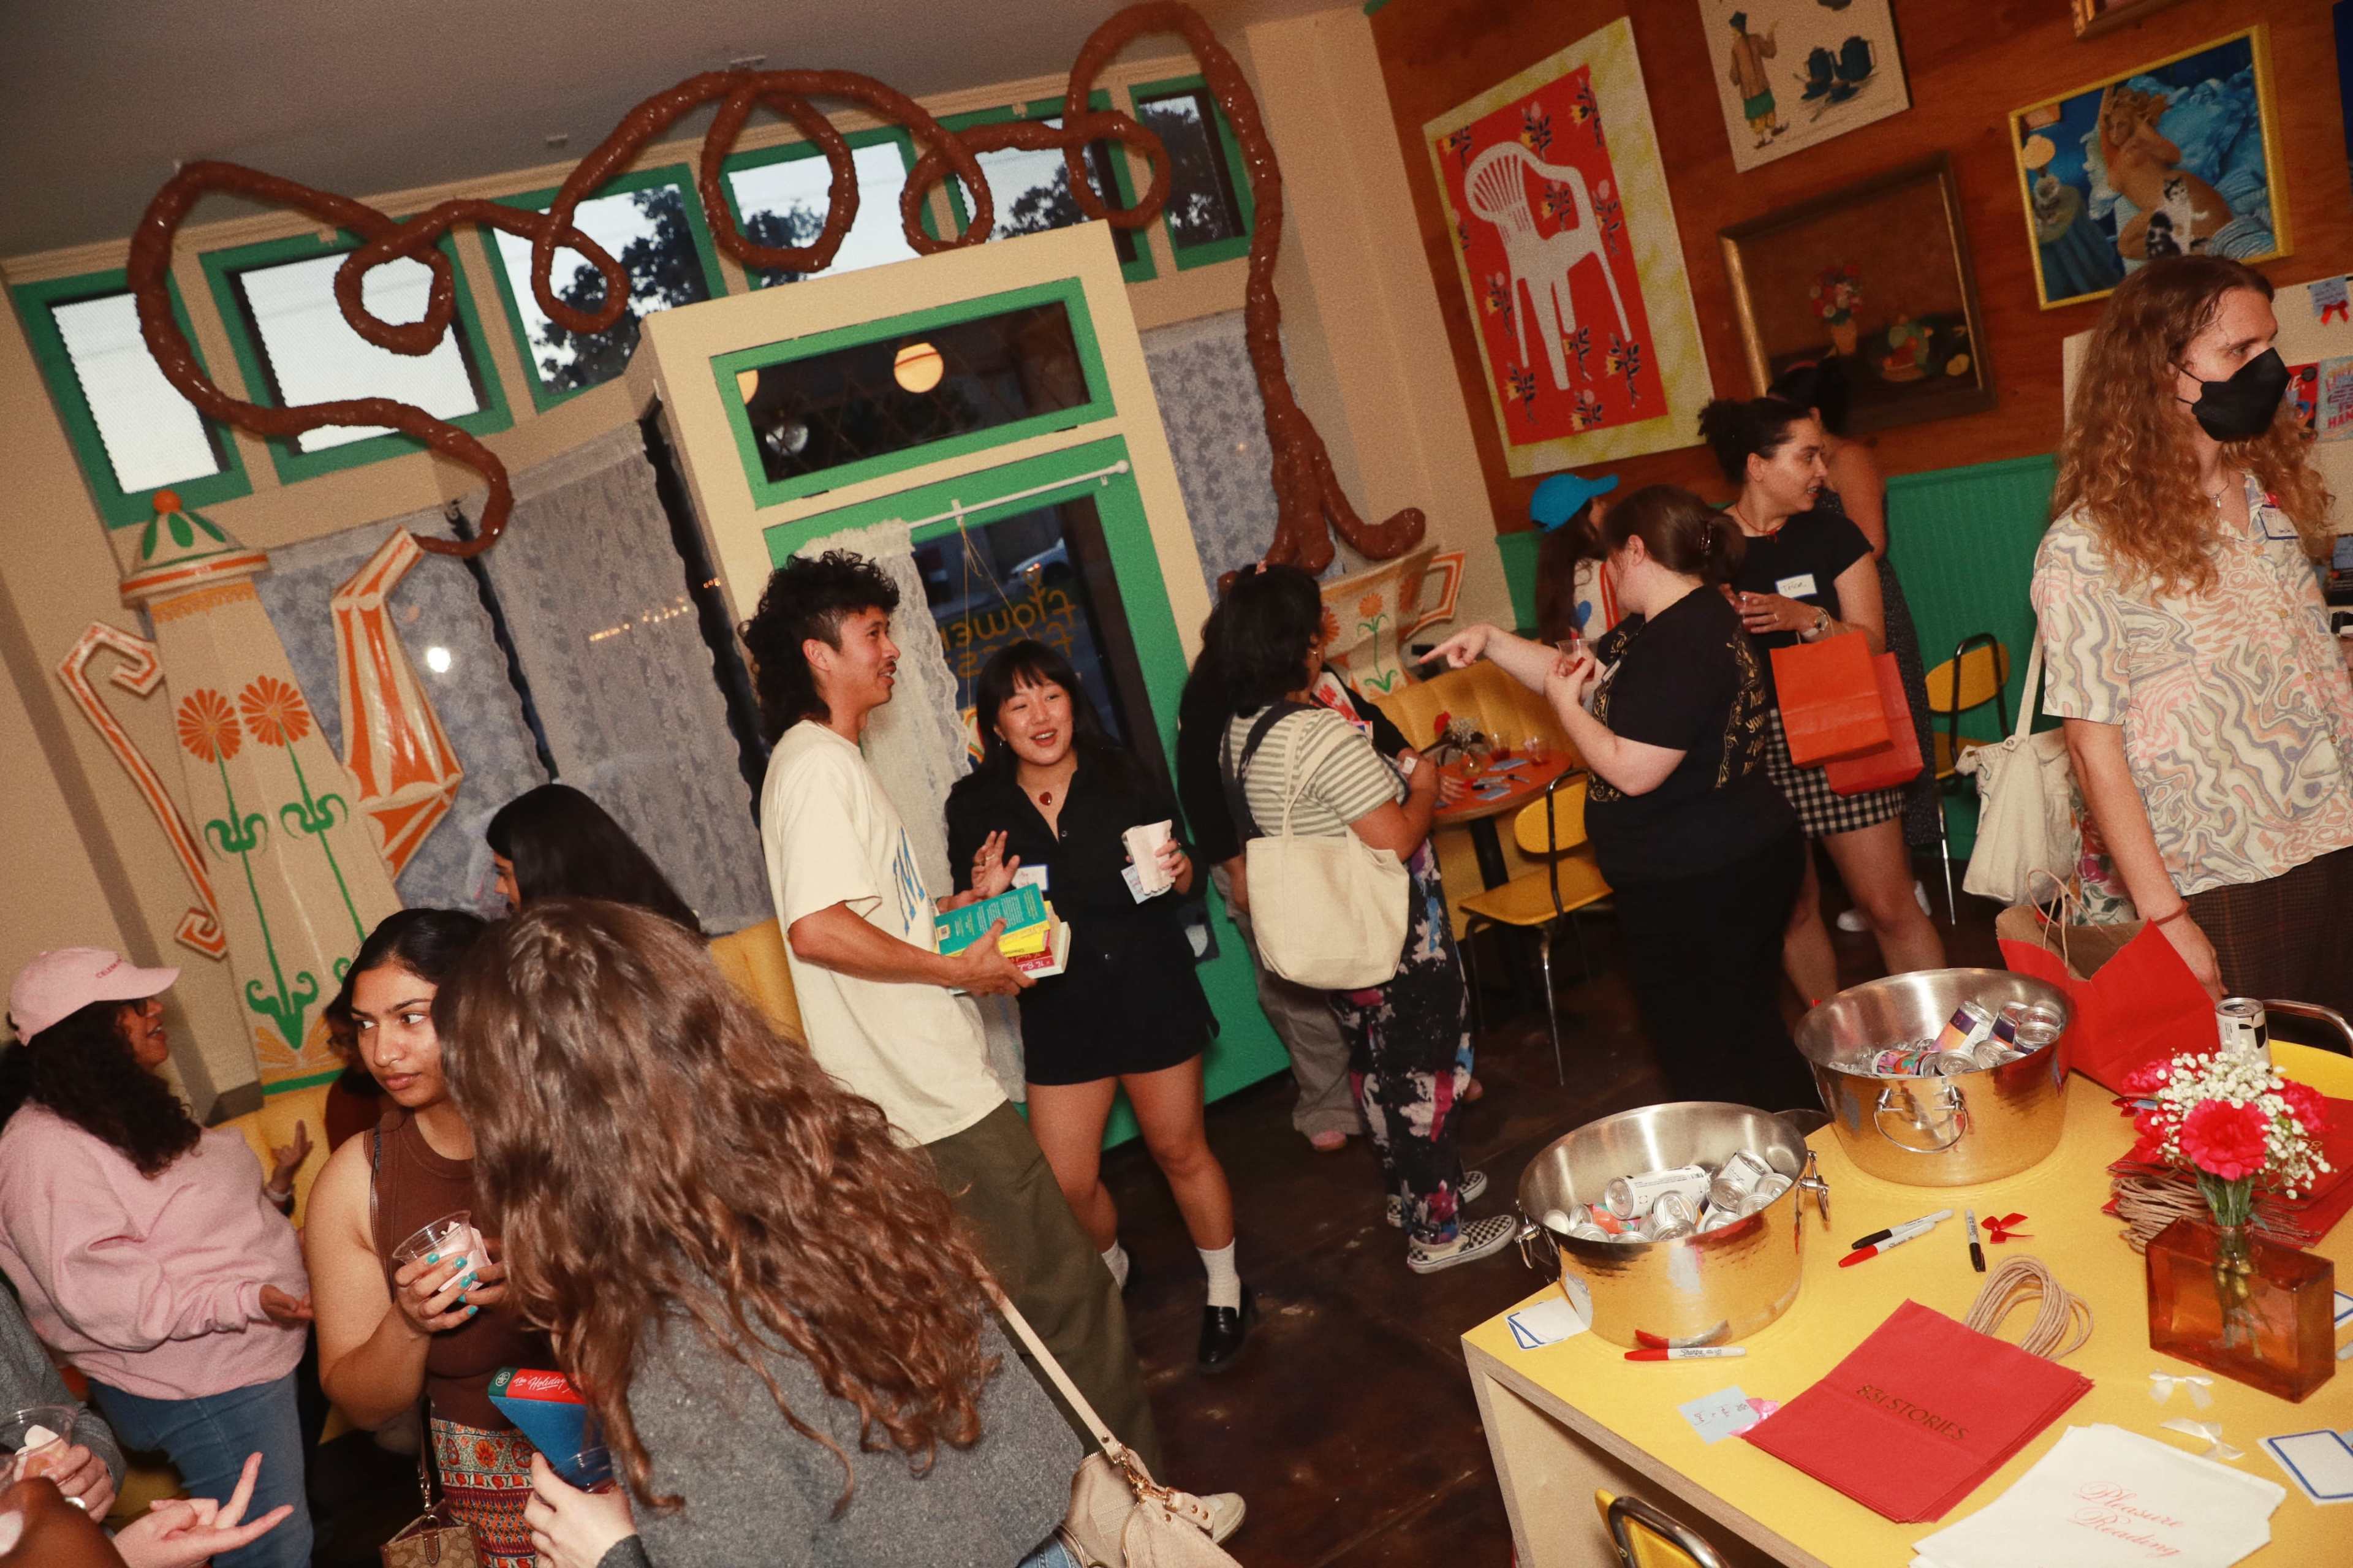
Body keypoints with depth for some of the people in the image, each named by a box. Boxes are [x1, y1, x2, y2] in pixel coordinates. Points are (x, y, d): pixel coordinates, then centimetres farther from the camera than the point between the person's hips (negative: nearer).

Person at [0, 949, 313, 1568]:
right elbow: (102, 1295, -26)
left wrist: (268, 1182, 10)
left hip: (260, 1351, 9)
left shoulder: (133, 1111, 10)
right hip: (199, 1388, -9)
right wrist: (245, 1301, -33)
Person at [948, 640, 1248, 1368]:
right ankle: (1110, 1268, 38)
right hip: (1058, 1011, 1)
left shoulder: (1124, 779, -5)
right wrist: (987, 895, -18)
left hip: (1153, 993, -1)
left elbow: (1181, 884, 7)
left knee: (1180, 1150, 12)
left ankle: (1225, 1289, 36)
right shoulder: (976, 805, -5)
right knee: (1067, 1183, 3)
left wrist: (1178, 871, -15)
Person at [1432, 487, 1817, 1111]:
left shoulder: (1682, 643, -24)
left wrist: (1565, 704, -11)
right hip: (1731, 866, 10)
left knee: (1704, 1059, 3)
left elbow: (1632, 771, -26)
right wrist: (1491, 641, 8)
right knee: (1749, 1038, 21)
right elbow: (1586, 674, 16)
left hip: (1694, 888, -10)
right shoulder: (1665, 624, 9)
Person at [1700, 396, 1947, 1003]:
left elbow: (1872, 641, -1)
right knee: (1793, 908, 11)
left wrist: (1807, 618, -19)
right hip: (1751, 748, 0)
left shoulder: (1832, 535, 3)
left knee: (1889, 905, -1)